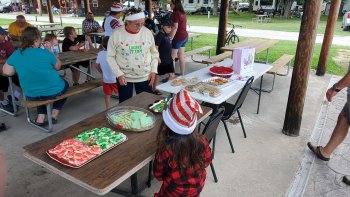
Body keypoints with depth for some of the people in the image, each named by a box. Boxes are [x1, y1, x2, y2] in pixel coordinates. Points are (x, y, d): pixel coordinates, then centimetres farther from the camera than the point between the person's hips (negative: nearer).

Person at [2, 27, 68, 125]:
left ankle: (40, 118, 22)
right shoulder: (45, 52, -12)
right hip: (53, 91, -4)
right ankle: (54, 115, 20)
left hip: (32, 95, 4)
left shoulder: (16, 54, -3)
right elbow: (58, 66, 1)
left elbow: (7, 71, 6)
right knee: (65, 84, 31)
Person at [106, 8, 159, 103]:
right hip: (124, 77, -1)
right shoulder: (116, 34, -10)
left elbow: (154, 53, 7)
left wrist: (153, 70, -2)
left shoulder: (147, 32, -3)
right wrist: (119, 74, -12)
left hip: (145, 77, 2)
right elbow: (110, 56, -4)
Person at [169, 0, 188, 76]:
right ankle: (182, 74, 20)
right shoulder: (183, 13, 11)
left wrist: (170, 38, -20)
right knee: (181, 57, 14)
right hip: (185, 36, 9)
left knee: (172, 58, -3)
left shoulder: (175, 13, -15)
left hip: (178, 37, -9)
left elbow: (175, 27, -21)